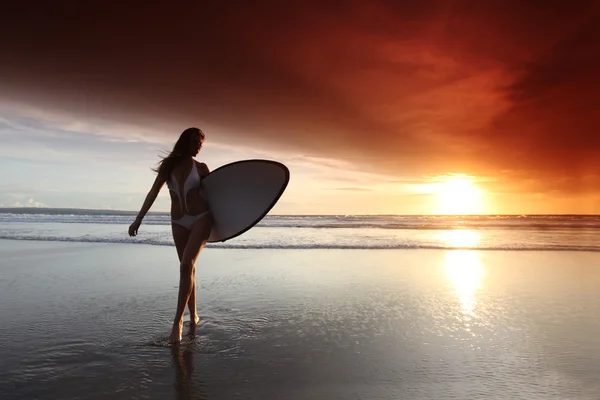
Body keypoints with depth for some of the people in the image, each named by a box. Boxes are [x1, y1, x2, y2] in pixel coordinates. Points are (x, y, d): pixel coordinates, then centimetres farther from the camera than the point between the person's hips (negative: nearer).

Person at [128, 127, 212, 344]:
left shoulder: (201, 168, 5)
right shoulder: (169, 165, 8)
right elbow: (153, 193, 6)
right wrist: (138, 218, 1)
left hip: (201, 218, -3)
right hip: (178, 222, 3)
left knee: (186, 265, -17)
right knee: (188, 268, 7)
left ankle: (178, 320, -14)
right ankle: (193, 315, 20)